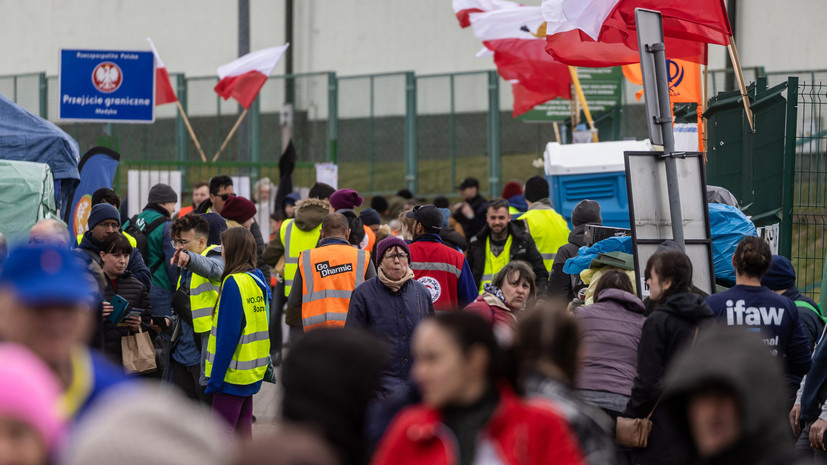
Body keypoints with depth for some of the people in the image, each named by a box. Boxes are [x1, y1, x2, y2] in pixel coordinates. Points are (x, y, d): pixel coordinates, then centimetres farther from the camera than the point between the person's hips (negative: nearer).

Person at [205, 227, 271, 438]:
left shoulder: (234, 283, -16)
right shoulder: (257, 280, 9)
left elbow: (228, 335, -19)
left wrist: (215, 379, -16)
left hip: (233, 373, -9)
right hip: (251, 372, 9)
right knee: (243, 432, 14)